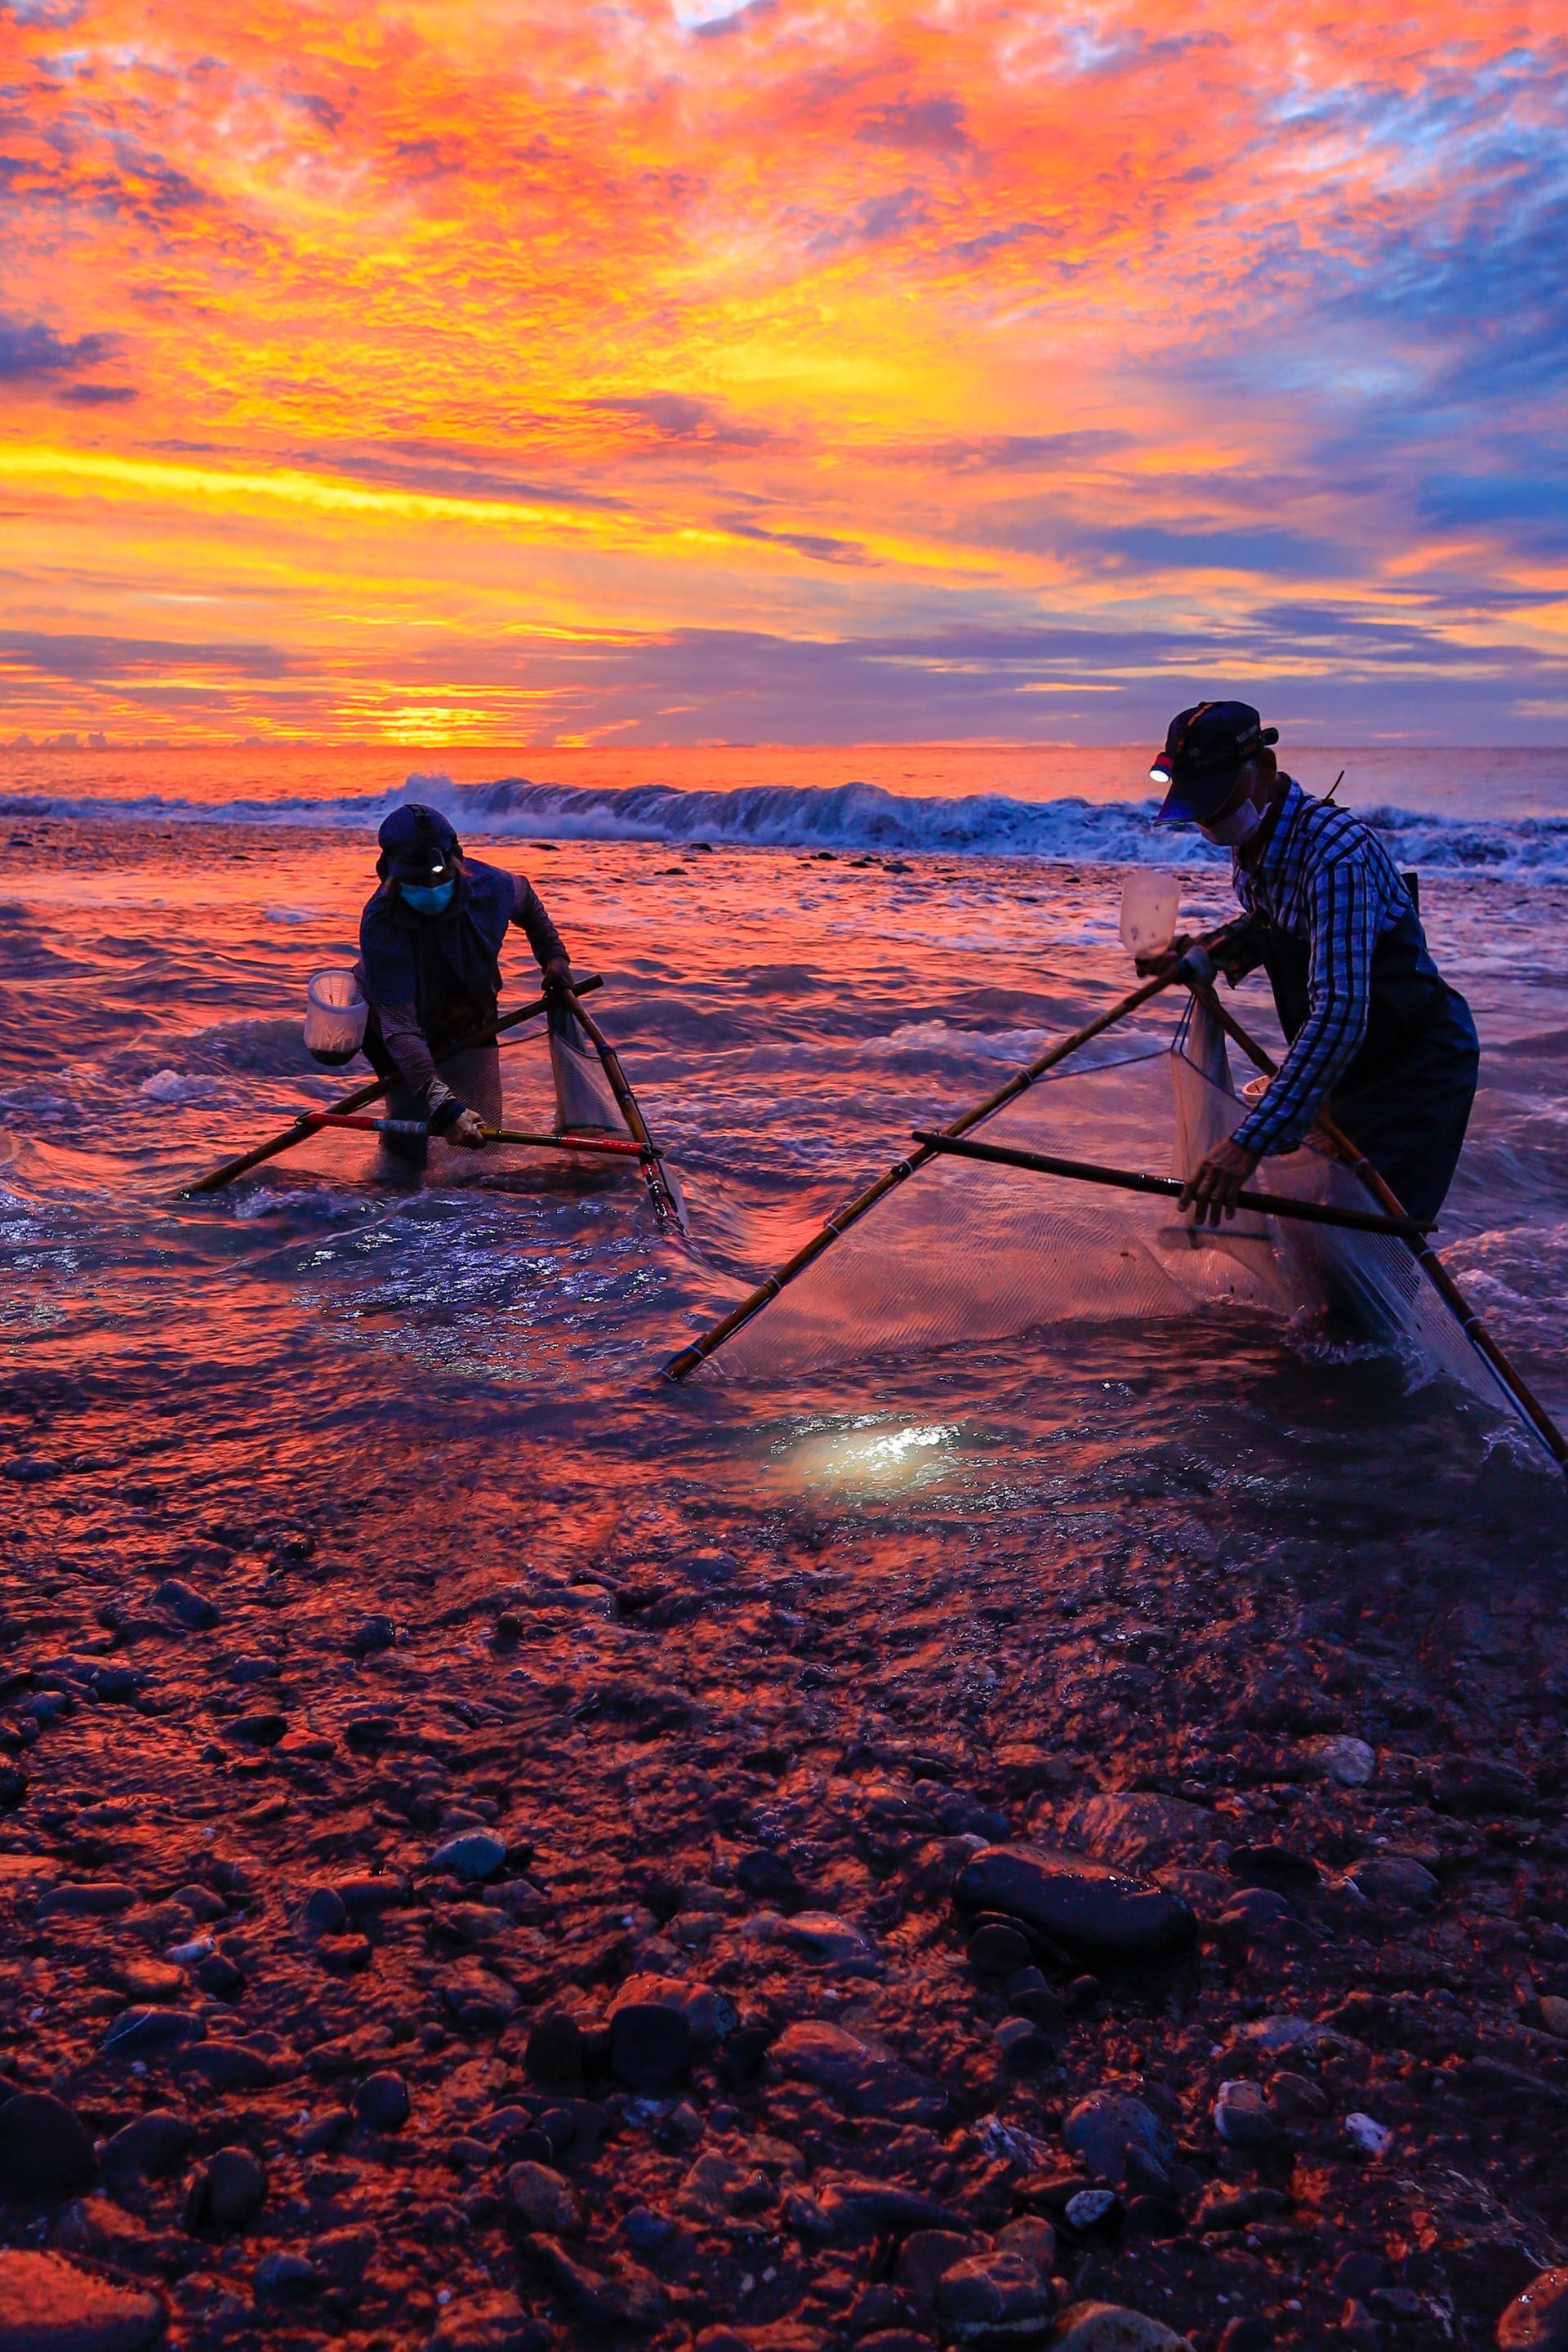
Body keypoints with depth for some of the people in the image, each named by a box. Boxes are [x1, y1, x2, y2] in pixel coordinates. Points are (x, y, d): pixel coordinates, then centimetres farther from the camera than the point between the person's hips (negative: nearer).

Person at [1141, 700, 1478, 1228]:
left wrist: (1250, 1143, -50)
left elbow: (1339, 1013, -43)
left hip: (1417, 1066, -9)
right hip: (1352, 1064, 9)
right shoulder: (1248, 840, -4)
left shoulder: (1337, 849, -33)